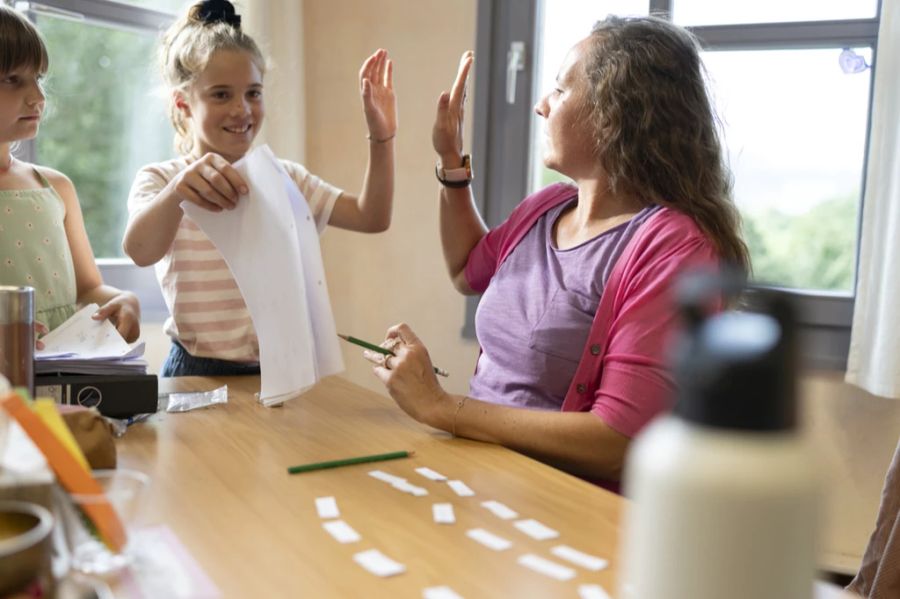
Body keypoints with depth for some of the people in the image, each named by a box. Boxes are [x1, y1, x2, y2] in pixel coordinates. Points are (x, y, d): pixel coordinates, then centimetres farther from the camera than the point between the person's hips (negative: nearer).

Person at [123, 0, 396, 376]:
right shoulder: (159, 180, -1)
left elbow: (372, 218, 1)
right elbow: (140, 252, -23)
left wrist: (381, 138, -11)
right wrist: (177, 191, -41)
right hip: (199, 374, -3)